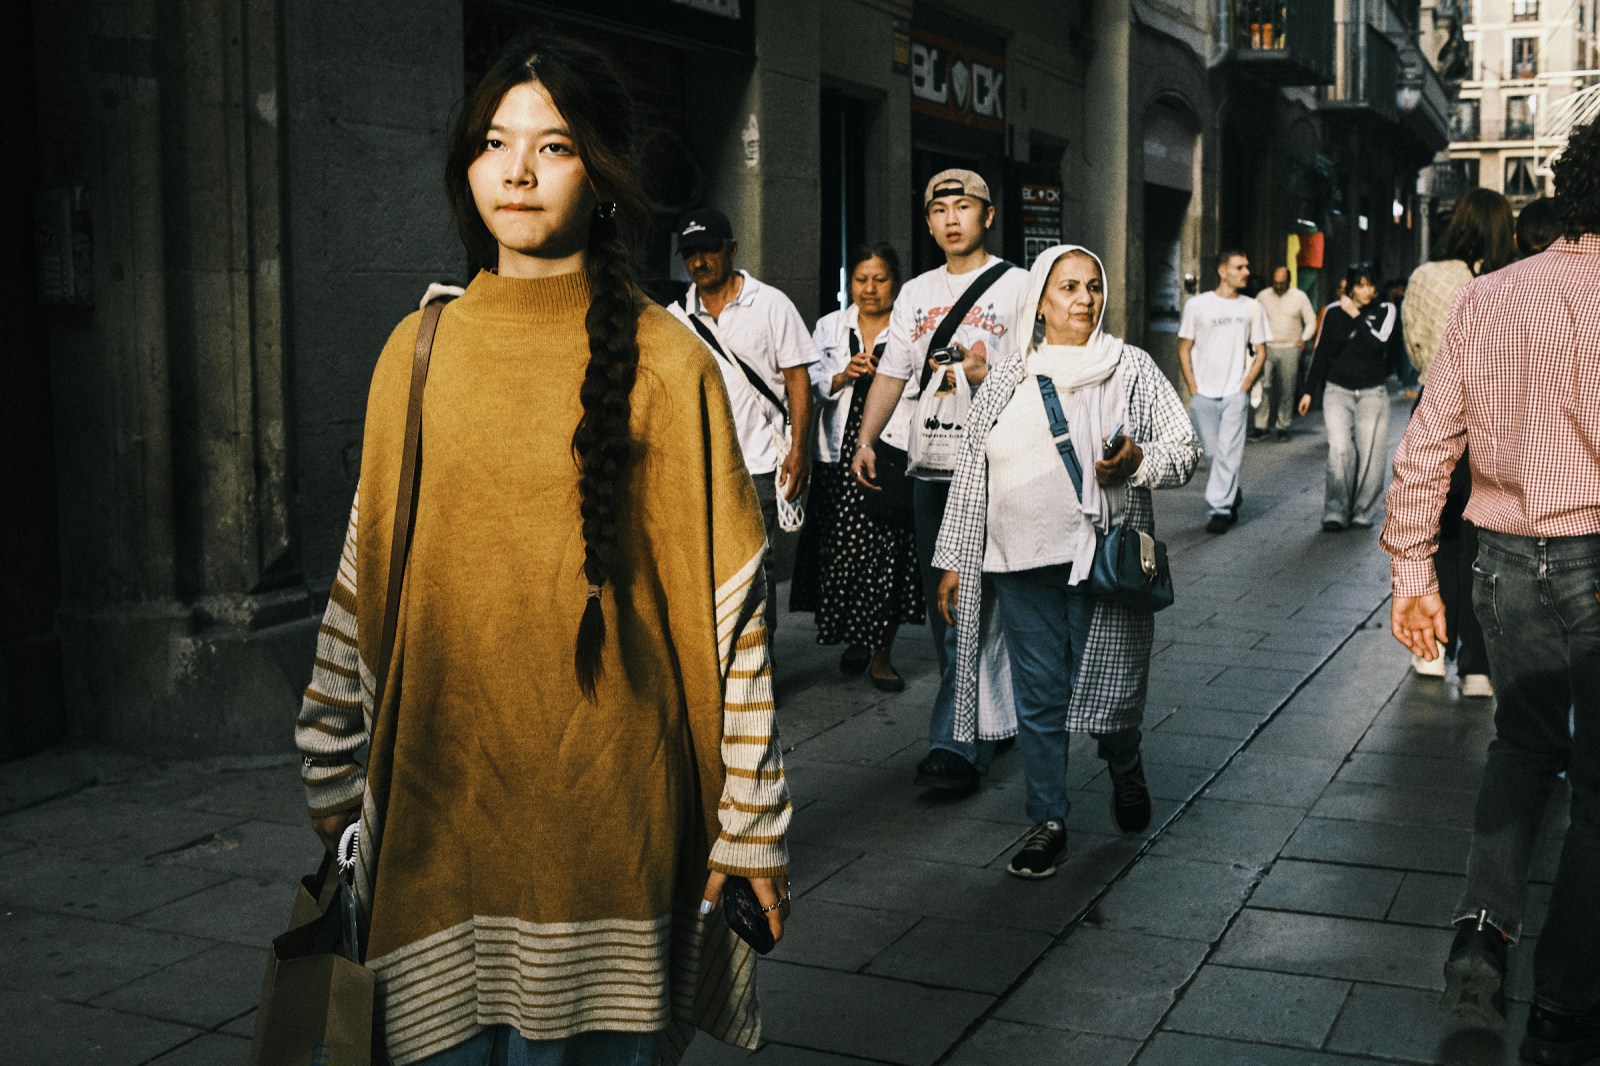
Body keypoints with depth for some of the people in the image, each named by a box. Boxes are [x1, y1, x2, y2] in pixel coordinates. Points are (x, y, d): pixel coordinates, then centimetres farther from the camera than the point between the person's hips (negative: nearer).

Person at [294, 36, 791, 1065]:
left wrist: (751, 822, -6)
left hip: (600, 796, -3)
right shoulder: (420, 350, 7)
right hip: (439, 789, 3)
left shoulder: (663, 359, -4)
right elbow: (368, 569, 12)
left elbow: (728, 596, -5)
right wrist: (335, 768, 12)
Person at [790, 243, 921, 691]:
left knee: (889, 552, -3)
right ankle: (854, 640, 21)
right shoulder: (829, 327, 14)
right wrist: (843, 376, -10)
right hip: (840, 456, 2)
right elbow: (812, 384, 7)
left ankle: (882, 654, 9)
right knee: (841, 550, 1)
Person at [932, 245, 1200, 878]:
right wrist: (953, 561, 11)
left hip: (1107, 560, -1)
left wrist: (1139, 462, -16)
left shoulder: (1131, 369, 5)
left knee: (1109, 689, 1)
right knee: (1038, 698, 4)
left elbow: (1186, 448, 6)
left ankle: (1125, 767, 35)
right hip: (1023, 565, 2)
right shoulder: (1005, 382, 9)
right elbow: (971, 475, 12)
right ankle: (1047, 823, 19)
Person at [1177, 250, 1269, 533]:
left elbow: (1260, 352, 11)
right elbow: (1184, 349, 5)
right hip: (1203, 395, 0)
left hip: (1235, 394, 0)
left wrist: (1246, 386, -2)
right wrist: (1193, 389, -2)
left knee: (1228, 452, -9)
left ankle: (1220, 510, -6)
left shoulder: (1251, 308, 6)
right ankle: (1233, 495, 28)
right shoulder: (1196, 305, 1)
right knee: (1212, 453, 7)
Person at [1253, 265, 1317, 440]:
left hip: (1290, 349, 0)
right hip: (1267, 348, 0)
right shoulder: (1263, 296, 5)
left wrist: (1304, 338, -5)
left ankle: (1283, 427, 11)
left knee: (1287, 391, 2)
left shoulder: (1300, 297, 3)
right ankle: (1261, 426, -7)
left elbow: (1311, 321, 8)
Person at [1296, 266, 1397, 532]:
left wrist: (1355, 316, -9)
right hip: (1337, 391, 0)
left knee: (1369, 455, -3)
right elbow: (1321, 353, 11)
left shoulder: (1385, 310, 2)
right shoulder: (1334, 313, 5)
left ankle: (1362, 513, 9)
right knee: (1339, 448, -16)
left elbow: (1378, 342, -16)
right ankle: (1335, 512, -16)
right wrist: (1310, 391, 10)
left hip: (1372, 393, 0)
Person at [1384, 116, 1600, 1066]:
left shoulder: (1484, 300, 3)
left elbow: (1426, 448, 3)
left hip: (1505, 560, 5)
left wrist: (1413, 570, 10)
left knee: (1524, 740, 27)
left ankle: (1484, 931, 12)